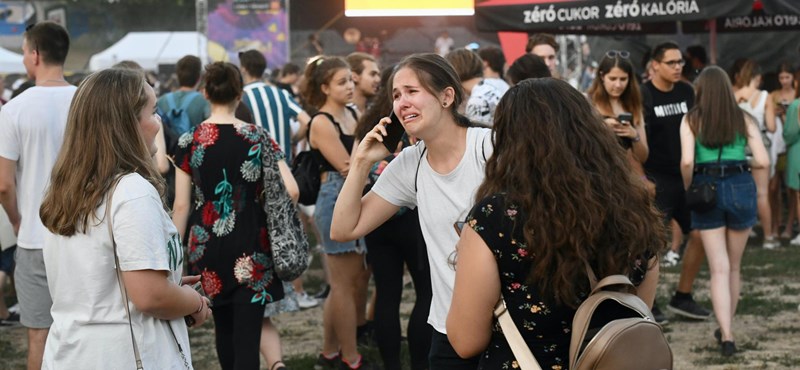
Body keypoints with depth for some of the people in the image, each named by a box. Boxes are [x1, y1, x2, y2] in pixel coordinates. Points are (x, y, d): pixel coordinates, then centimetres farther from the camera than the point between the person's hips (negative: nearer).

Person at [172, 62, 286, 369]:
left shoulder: (188, 141, -3)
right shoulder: (257, 137, -5)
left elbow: (181, 205, -3)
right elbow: (290, 190, -10)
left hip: (207, 246, 2)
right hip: (250, 247, -2)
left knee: (223, 326, 20)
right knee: (246, 334, -4)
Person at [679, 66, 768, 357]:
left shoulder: (691, 120, -1)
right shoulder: (744, 119, 3)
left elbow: (687, 161, -13)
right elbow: (763, 161, -5)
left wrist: (687, 189, 2)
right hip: (740, 187, 1)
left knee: (719, 269, 2)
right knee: (734, 266, 17)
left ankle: (726, 335, -8)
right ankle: (726, 328, 28)